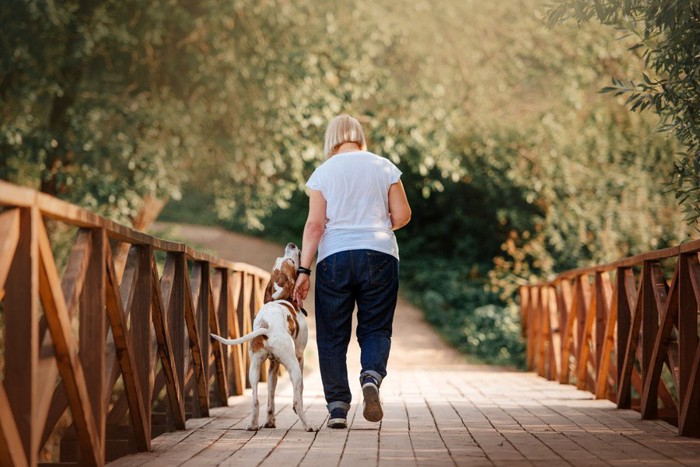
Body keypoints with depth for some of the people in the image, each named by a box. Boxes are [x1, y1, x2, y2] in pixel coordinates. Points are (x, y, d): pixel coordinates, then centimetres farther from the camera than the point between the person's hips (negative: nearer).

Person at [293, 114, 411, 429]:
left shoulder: (323, 173, 3)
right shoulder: (384, 167, 6)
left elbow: (314, 224, -4)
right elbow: (402, 216, 5)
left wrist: (304, 269, -4)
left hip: (334, 258, -1)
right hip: (380, 256, 1)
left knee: (333, 335, 5)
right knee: (375, 327, 8)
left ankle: (337, 407, 2)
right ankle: (371, 376, -20)